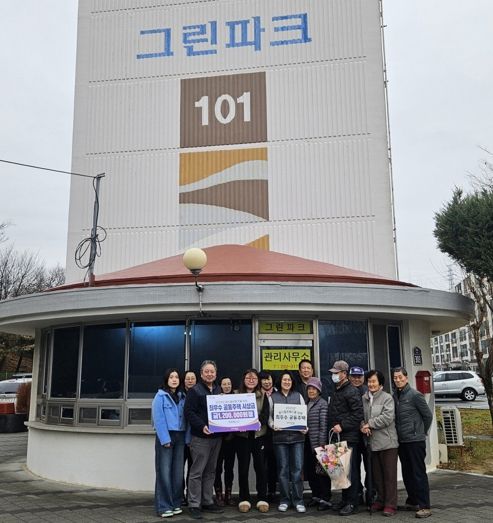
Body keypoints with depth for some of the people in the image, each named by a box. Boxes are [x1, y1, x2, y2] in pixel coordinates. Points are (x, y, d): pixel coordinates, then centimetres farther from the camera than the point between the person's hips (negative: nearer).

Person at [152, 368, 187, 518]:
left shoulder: (182, 397, 14)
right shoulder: (160, 396, -2)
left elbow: (186, 418, 9)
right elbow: (158, 419, -10)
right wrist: (165, 439, -18)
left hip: (180, 436, 5)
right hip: (165, 436, -5)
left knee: (178, 472, 8)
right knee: (164, 471, -5)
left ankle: (175, 503, 17)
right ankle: (163, 506, 0)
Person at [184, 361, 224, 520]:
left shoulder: (219, 390, 15)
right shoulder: (194, 391, -5)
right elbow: (189, 412, -13)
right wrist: (202, 426, -25)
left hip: (216, 436, 6)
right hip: (201, 437, -6)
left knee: (210, 471, 13)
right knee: (197, 471, -3)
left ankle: (207, 502, 22)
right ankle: (194, 505, 5)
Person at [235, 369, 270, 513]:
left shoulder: (263, 396, 8)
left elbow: (266, 415, -1)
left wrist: (257, 420, -21)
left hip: (259, 435, 1)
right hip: (242, 436, -1)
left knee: (260, 467, 3)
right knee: (243, 468, 4)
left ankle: (262, 499, 14)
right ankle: (244, 499, 15)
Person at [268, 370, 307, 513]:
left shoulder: (298, 396, 11)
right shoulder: (272, 397, 6)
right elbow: (269, 416, 5)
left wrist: (304, 428, -8)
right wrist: (273, 425, -15)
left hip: (297, 436, 1)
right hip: (279, 437, -1)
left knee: (297, 469, 0)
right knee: (283, 469, 4)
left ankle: (298, 500, 10)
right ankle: (284, 500, 15)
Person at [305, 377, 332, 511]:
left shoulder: (322, 403, -6)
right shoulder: (307, 403, 14)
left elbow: (323, 424, -11)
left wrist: (322, 443, -15)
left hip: (318, 443, -6)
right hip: (308, 443, 6)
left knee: (321, 470, -2)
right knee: (310, 469, 10)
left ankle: (326, 499, 6)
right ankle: (316, 496, 23)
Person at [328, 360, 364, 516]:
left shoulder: (352, 391, -10)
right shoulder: (336, 391, 18)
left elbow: (358, 414, -17)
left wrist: (342, 426, -17)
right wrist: (333, 427, 13)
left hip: (350, 437, -8)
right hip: (338, 436, 9)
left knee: (351, 469, -4)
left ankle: (352, 503, 2)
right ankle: (345, 499, 22)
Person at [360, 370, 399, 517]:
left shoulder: (387, 398, -7)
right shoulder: (364, 398, 9)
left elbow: (387, 418, -16)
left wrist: (369, 424, -13)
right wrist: (364, 426, -8)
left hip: (387, 441, -5)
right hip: (372, 442, 5)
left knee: (389, 474, 0)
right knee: (376, 474, 13)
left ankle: (390, 504, 7)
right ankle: (380, 500, 26)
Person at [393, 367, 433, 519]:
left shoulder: (415, 395, -11)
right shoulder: (395, 396, 7)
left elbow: (428, 415, -3)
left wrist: (421, 432, 5)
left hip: (415, 441, -7)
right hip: (402, 441, 7)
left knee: (419, 474, -3)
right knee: (407, 474, 14)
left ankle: (424, 506, 2)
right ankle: (412, 501, 27)